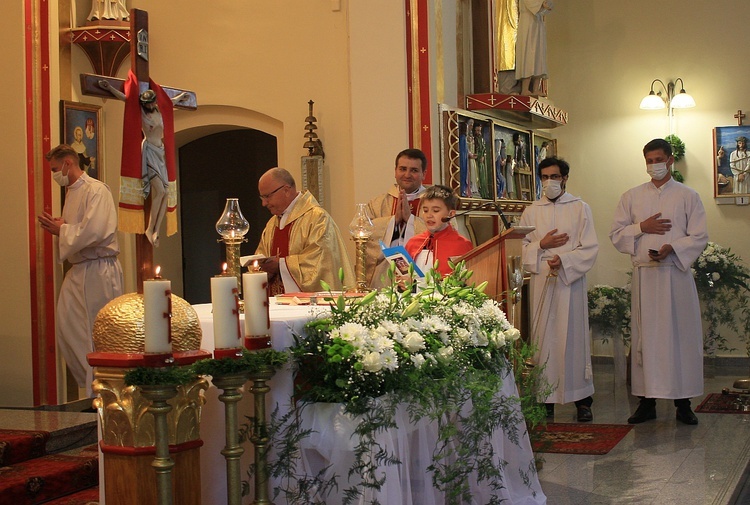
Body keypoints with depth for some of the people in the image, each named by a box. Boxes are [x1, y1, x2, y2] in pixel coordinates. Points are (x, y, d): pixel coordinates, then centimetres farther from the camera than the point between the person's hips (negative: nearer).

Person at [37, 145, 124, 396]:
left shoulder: (96, 190, -13)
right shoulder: (71, 192, 16)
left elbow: (94, 233, -24)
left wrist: (62, 230, -10)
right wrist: (58, 228, 3)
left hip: (99, 270, -10)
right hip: (78, 270, 10)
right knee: (67, 330, 10)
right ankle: (89, 386, 22)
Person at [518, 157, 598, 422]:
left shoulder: (580, 208, 7)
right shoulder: (531, 212, 13)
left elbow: (590, 248, 0)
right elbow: (521, 249, 10)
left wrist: (564, 259, -14)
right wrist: (542, 245, -7)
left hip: (571, 281, -2)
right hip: (540, 283, 2)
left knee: (574, 337, -1)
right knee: (543, 337, 0)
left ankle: (582, 399, 5)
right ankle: (546, 397, 5)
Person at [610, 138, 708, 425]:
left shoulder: (687, 196, 6)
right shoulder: (631, 197, 12)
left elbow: (699, 237, 0)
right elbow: (616, 235, 9)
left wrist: (671, 248, -16)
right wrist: (642, 227, -8)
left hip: (676, 274, -1)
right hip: (644, 275, 2)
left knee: (680, 335, -1)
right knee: (645, 336, 2)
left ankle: (683, 403, 7)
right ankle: (647, 400, 8)